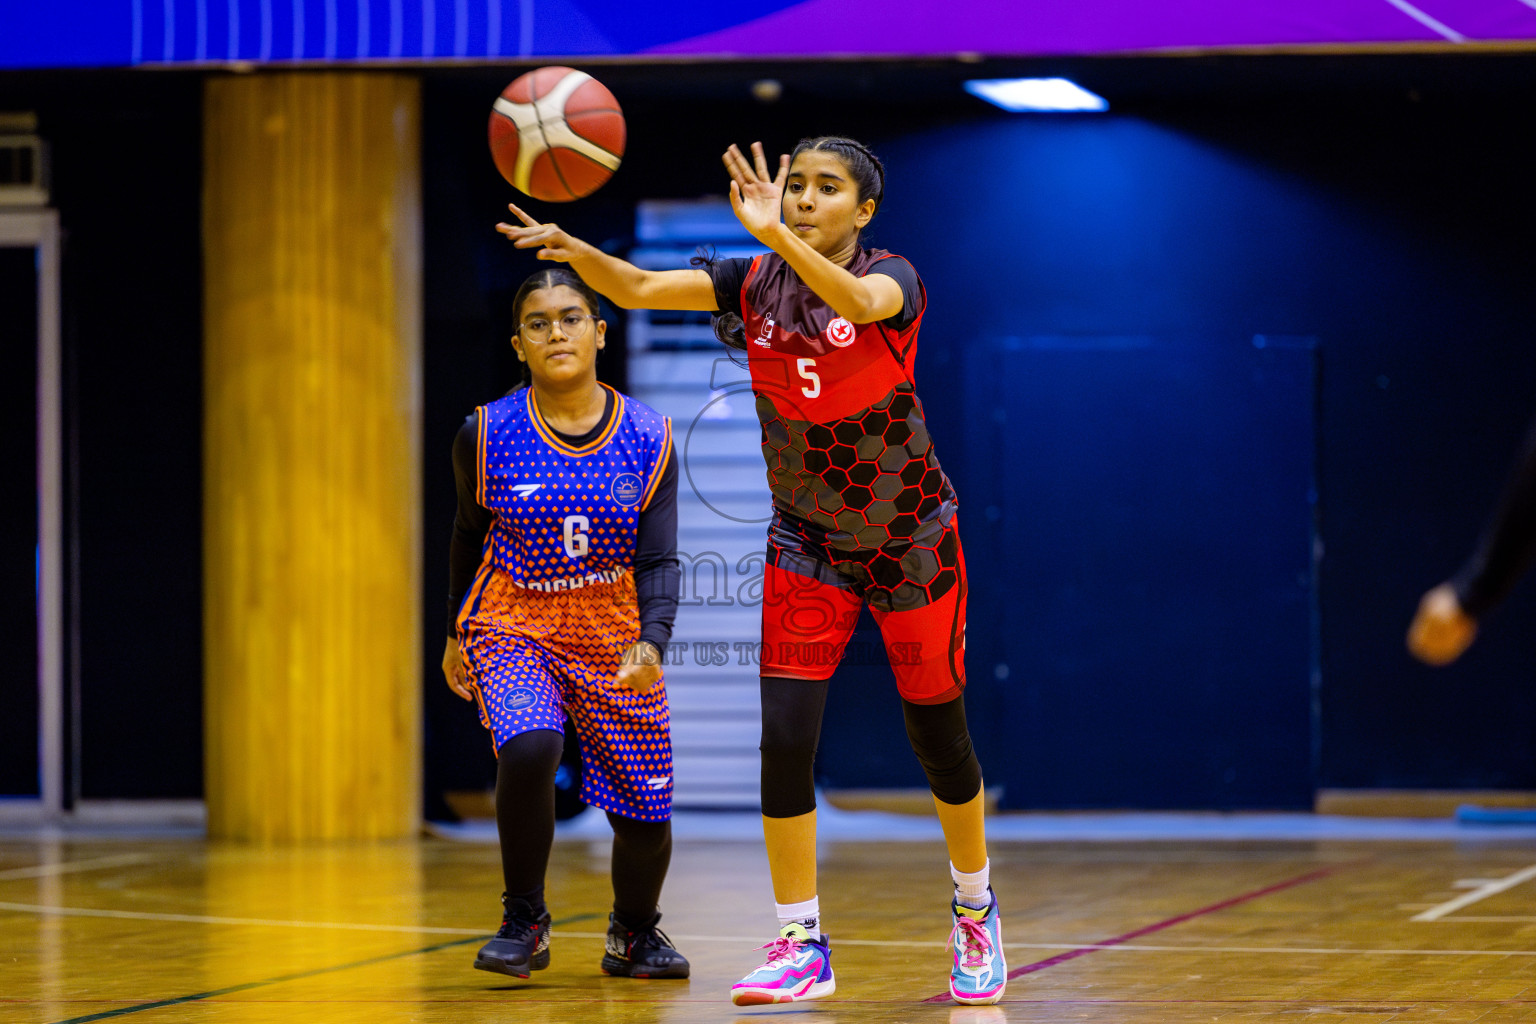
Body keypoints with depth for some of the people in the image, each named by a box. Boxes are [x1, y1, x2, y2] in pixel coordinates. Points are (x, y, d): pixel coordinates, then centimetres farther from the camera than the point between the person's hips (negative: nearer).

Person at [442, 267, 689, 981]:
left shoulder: (647, 439, -8)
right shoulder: (485, 434, -8)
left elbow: (659, 561, -7)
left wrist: (650, 642, -24)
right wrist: (457, 634, 15)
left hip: (614, 640, 2)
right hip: (510, 628, -2)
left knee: (644, 815, 2)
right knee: (528, 748, -31)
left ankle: (634, 932, 36)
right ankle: (524, 922, -10)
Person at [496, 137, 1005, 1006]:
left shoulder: (893, 277, -17)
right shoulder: (755, 283, -5)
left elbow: (861, 302, -42)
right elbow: (638, 288, -17)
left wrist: (779, 238, -58)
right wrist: (577, 249, -38)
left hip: (911, 541, -3)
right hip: (808, 543, 3)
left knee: (939, 739, 8)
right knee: (785, 740, -10)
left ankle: (976, 911, 33)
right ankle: (803, 947, -2)